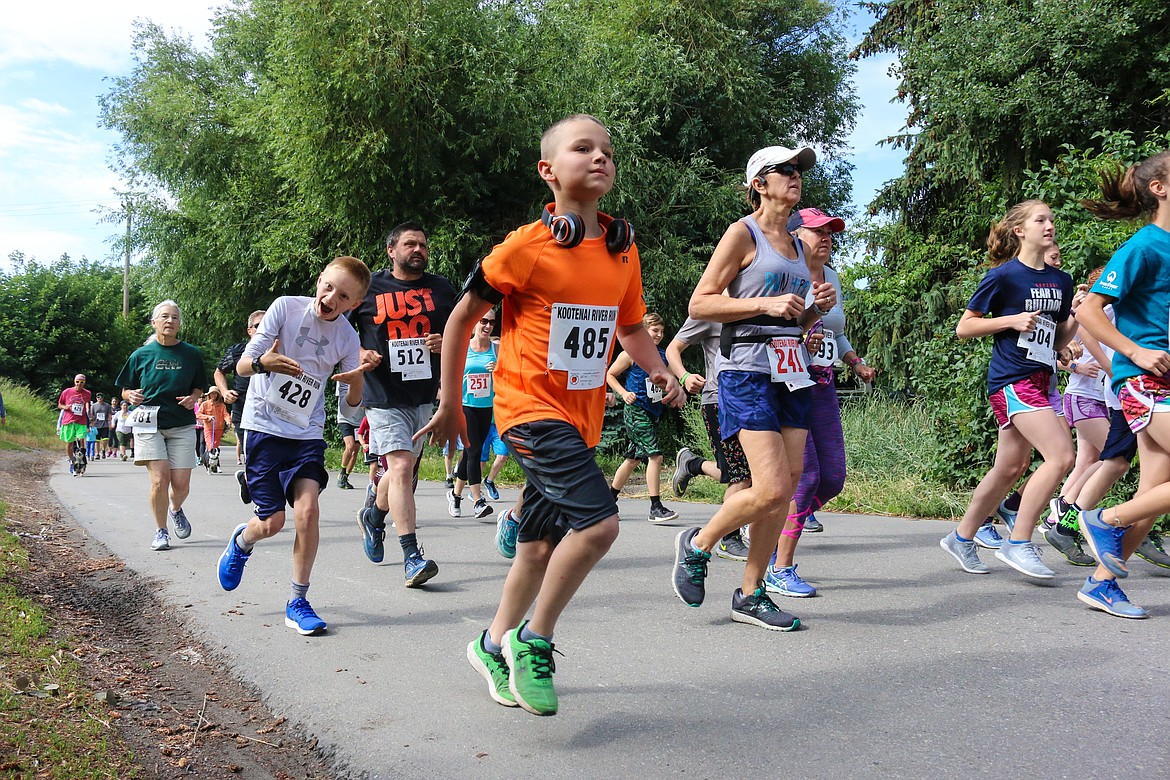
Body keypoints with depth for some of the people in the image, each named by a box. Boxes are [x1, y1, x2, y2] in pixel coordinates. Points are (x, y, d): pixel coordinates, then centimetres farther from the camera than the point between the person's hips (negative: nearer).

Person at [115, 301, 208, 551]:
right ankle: (161, 532, 6)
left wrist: (193, 398, -5)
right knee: (160, 478, -13)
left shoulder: (192, 355, 5)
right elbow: (125, 390, 12)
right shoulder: (141, 355, 3)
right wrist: (132, 396, -11)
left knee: (181, 483, -3)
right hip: (149, 424, -1)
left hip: (182, 425, 1)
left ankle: (175, 510, 33)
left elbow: (199, 388, 16)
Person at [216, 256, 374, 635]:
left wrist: (357, 380, -23)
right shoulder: (286, 307, -10)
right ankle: (242, 540, 35)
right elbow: (242, 364, -11)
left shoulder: (347, 337, -2)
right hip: (264, 427, -2)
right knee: (272, 523, -3)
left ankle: (297, 602, 0)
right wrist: (263, 363, -34)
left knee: (307, 508, -17)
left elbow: (353, 402, 0)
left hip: (307, 434, 2)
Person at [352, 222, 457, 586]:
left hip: (424, 395, 4)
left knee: (404, 468, 16)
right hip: (383, 396, -4)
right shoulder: (369, 288, 1)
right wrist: (359, 352, -9)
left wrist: (447, 343, -6)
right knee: (401, 467, -17)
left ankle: (374, 516, 46)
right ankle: (412, 556, -16)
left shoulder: (441, 289, 9)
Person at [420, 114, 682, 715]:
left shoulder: (623, 249, 6)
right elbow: (463, 317, -1)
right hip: (531, 407, -6)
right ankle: (533, 641, 0)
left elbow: (630, 325, 20)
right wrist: (450, 401, 3)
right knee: (598, 520, -23)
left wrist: (659, 371, 1)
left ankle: (494, 645, 38)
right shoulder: (526, 247, -10)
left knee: (542, 545, 15)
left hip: (582, 417, 7)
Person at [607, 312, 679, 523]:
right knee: (655, 455, -15)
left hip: (653, 412, 7)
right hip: (636, 411, -7)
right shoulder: (632, 353, -6)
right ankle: (655, 508, -12)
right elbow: (610, 375, 0)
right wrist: (624, 393, -13)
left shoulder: (663, 354, 11)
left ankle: (609, 499, 27)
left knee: (634, 458, 14)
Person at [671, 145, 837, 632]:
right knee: (772, 490, -15)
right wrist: (765, 303, -17)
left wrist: (817, 308, 6)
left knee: (787, 488, 4)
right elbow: (699, 304, -9)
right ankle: (697, 545, 11)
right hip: (748, 371, -8)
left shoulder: (797, 245, 19)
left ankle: (750, 594, 16)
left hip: (792, 372, 8)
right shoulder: (742, 233, -3)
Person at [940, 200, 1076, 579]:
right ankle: (1018, 543, -7)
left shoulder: (1061, 281, 13)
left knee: (1011, 467, 11)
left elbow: (1058, 340, 18)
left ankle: (961, 538, 24)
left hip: (1039, 379, 8)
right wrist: (1012, 320, -15)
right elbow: (963, 327, -4)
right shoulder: (1003, 276, -7)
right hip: (1012, 378, -8)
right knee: (1061, 456, -17)